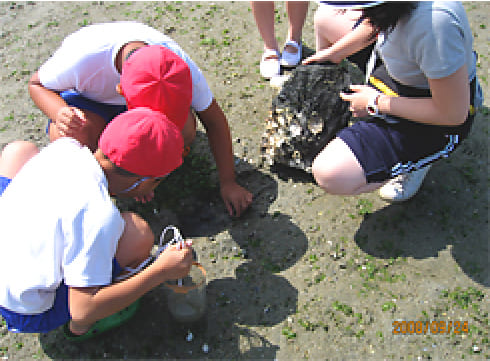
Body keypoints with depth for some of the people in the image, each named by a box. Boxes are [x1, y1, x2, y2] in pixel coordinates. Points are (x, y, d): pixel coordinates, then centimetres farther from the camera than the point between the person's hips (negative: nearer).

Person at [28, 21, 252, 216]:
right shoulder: (81, 60, -40)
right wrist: (60, 113, -42)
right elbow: (37, 84, -18)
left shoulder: (177, 63, -34)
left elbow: (213, 120, -21)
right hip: (87, 97, -1)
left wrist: (228, 183, -19)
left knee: (184, 133, -29)